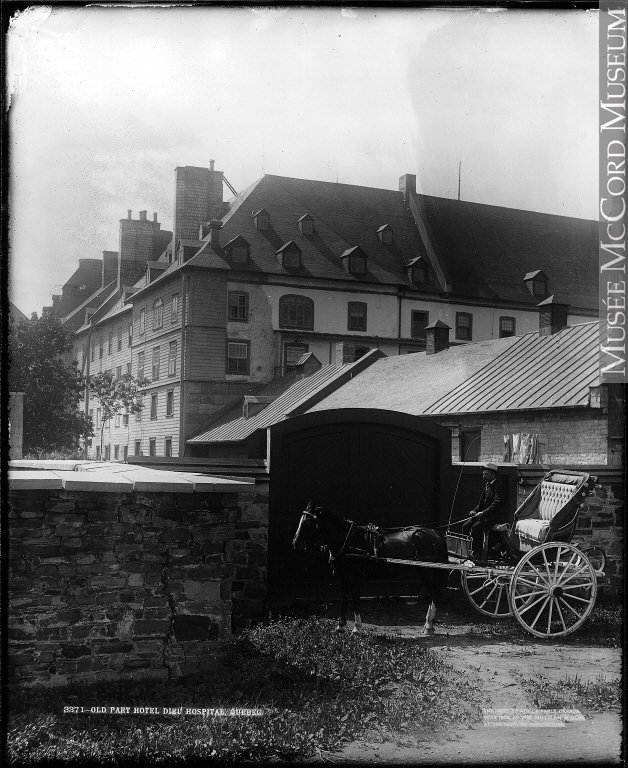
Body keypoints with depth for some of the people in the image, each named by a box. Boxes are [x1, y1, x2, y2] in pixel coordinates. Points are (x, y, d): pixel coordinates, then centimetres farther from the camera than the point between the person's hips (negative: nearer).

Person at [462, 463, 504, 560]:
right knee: (465, 525, -10)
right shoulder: (486, 486, 17)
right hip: (483, 515, 8)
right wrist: (474, 510, 2)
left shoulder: (498, 487, -10)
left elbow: (497, 504, -21)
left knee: (476, 527, -29)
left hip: (492, 516, -8)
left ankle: (477, 553, -22)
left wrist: (483, 513, -28)